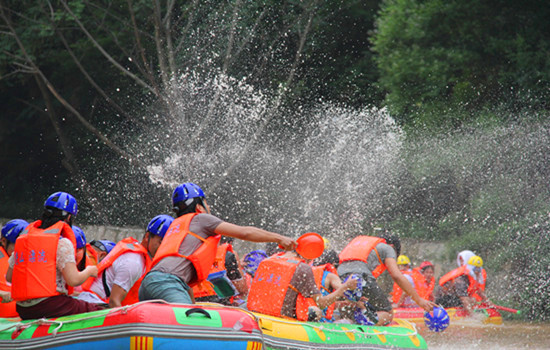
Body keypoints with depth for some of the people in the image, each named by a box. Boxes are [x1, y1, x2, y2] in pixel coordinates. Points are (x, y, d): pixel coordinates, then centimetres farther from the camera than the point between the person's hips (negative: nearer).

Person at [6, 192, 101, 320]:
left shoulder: (22, 238, 14)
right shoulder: (62, 242, -7)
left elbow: (9, 277, 16)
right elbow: (73, 280, -12)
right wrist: (89, 271, 8)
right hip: (51, 307, -7)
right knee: (98, 312, 0)